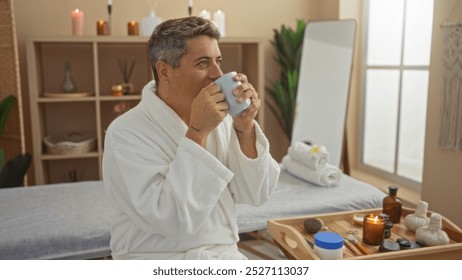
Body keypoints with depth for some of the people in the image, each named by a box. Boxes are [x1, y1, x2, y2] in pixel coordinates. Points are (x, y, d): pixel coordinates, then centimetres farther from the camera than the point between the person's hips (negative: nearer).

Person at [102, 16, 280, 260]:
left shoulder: (220, 118, 2)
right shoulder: (126, 133, -14)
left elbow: (256, 194, -2)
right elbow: (175, 221, -22)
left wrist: (245, 127, -13)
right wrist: (197, 132, -23)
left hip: (227, 256, 4)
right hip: (160, 262, -4)